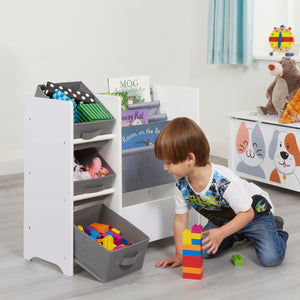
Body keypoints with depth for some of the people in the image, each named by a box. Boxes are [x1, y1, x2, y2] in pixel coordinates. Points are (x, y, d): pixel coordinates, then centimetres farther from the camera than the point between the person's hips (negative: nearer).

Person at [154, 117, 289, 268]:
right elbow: (180, 220, -8)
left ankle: (275, 230, 11)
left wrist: (221, 233, -40)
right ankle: (238, 235, 14)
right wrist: (180, 255, -12)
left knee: (271, 258, -23)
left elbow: (247, 213, -29)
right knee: (202, 251, -11)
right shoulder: (181, 185, -19)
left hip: (255, 212, -6)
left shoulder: (225, 182, -39)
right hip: (223, 219, 6)